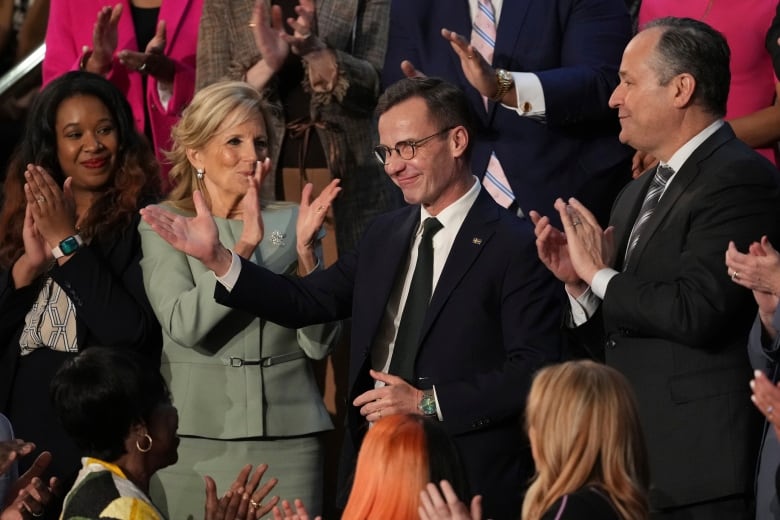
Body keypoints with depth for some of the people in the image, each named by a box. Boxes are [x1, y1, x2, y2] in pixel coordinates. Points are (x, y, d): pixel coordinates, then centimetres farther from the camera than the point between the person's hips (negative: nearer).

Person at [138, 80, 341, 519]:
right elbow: (184, 324, -13)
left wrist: (305, 253, -13)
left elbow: (319, 343, 0)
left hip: (288, 438, 1)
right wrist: (245, 246, -21)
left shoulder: (288, 222, 5)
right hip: (195, 438, -1)